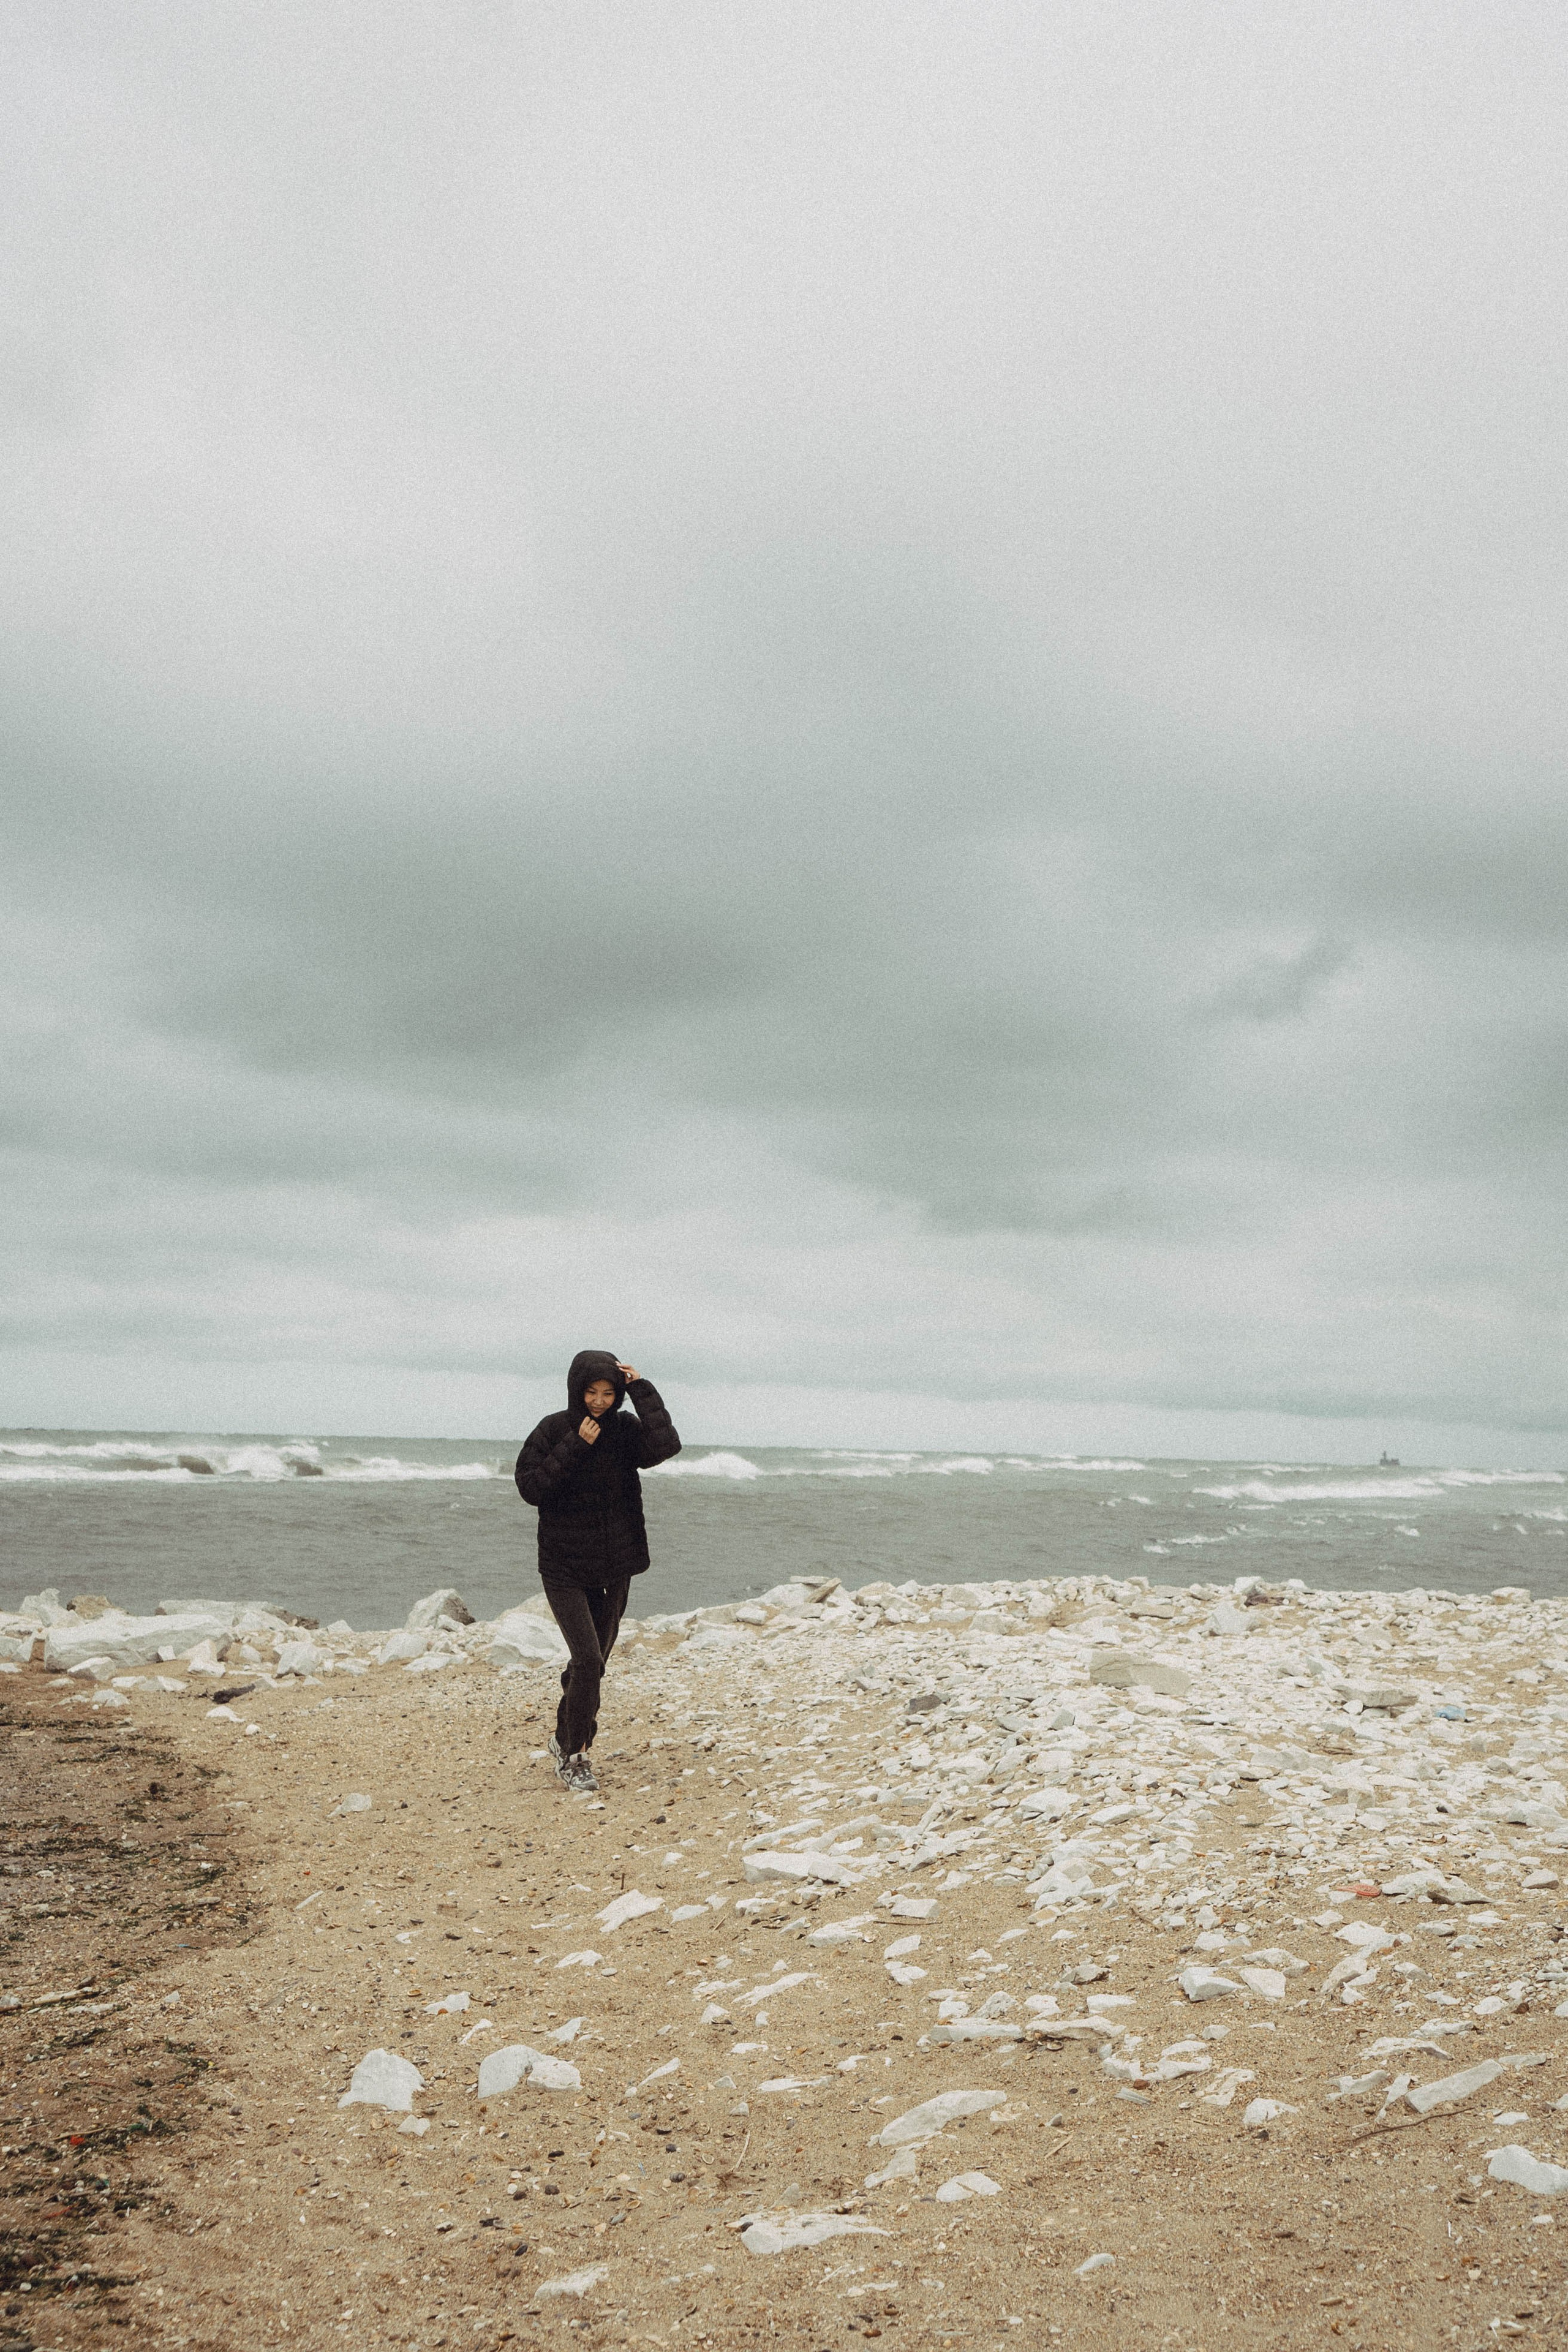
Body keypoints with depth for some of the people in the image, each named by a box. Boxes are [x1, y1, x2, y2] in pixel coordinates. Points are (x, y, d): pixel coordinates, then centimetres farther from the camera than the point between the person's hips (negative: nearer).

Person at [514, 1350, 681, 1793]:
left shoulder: (625, 1430, -2)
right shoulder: (554, 1430, -8)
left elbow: (666, 1445, -20)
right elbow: (529, 1486, -15)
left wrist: (642, 1389, -17)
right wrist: (576, 1447, -21)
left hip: (614, 1569, 4)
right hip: (565, 1569, -4)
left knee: (594, 1660, 14)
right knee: (587, 1659, -14)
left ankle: (566, 1741, 34)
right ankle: (573, 1756, 2)